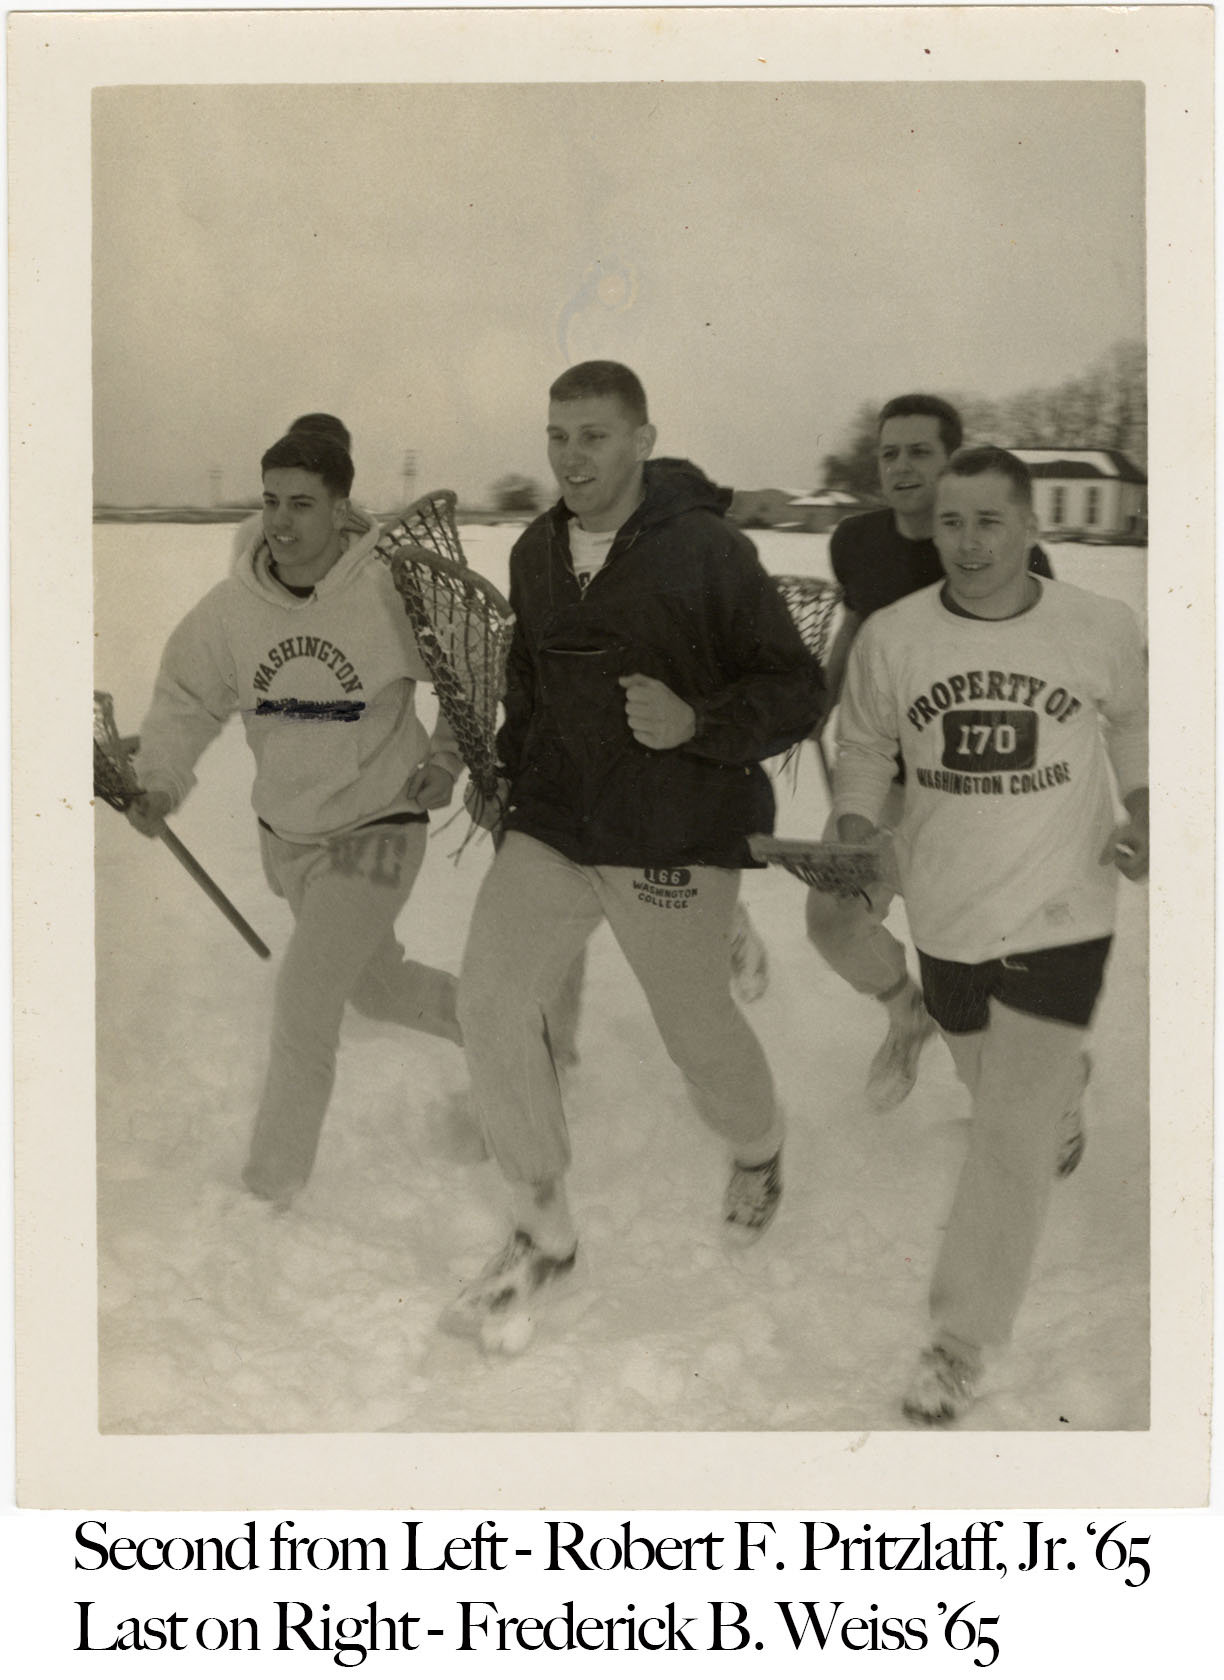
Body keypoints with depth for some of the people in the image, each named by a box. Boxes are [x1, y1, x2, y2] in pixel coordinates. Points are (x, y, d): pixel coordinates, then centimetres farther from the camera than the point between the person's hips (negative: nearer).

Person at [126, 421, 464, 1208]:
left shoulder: (392, 593, -21)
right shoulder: (230, 608, -12)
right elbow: (188, 700, 0)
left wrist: (445, 758, -5)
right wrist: (161, 782, -14)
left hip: (375, 831, -5)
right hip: (286, 835, 5)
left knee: (305, 1001, -11)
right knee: (375, 981, 22)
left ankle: (273, 1187, 6)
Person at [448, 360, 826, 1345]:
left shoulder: (707, 549, -14)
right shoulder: (536, 552, 6)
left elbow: (798, 691, -12)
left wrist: (696, 724, -28)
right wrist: (506, 774, 19)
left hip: (674, 840, -5)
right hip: (549, 829, 5)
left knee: (697, 1027, 9)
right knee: (491, 1003, -7)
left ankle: (759, 1150, 45)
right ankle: (543, 1235, 9)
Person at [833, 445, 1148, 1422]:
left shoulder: (1102, 629, -9)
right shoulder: (892, 636, -8)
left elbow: (1134, 721, 10)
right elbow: (865, 746, 5)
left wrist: (1142, 813, -4)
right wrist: (856, 828, -12)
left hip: (1060, 914, -3)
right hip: (947, 916, 3)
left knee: (1011, 1138, -7)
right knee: (1005, 1089, 25)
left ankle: (963, 1343, 6)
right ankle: (1066, 1097, 63)